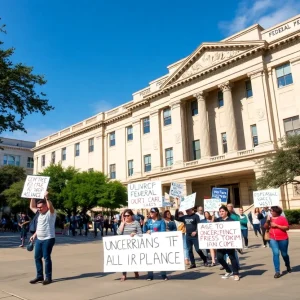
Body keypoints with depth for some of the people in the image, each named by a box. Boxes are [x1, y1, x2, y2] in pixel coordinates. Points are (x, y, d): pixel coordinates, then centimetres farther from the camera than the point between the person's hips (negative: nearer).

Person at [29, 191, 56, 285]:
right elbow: (32, 207, 25)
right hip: (39, 239, 8)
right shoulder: (39, 213, 14)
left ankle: (48, 277, 6)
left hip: (48, 239, -8)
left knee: (46, 258, -3)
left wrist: (46, 198, -34)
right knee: (37, 257, 11)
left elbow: (51, 206, -32)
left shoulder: (51, 213, -11)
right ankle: (39, 276, 23)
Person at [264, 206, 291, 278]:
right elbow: (265, 227, 7)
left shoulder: (282, 218, -7)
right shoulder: (270, 219, 6)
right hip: (273, 239, 2)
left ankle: (288, 266, 43)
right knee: (275, 254, -11)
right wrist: (267, 221, -10)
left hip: (283, 239, -2)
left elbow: (287, 228, -12)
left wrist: (276, 225, -18)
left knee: (284, 254, 13)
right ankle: (277, 272, -7)